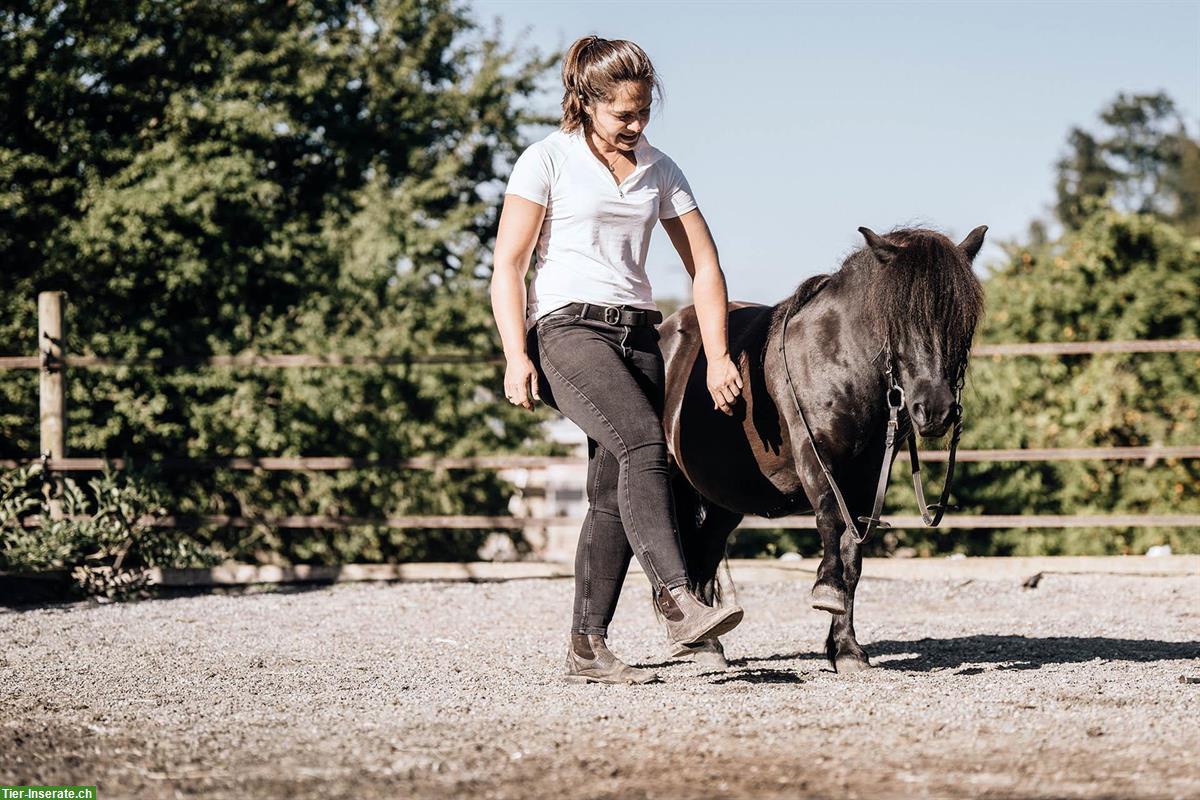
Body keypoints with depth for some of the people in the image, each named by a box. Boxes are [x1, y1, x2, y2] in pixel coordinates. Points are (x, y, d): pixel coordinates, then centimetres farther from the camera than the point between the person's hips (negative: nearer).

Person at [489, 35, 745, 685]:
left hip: (638, 337, 6)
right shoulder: (548, 161, 1)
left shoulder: (659, 170, 14)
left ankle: (587, 648, 3)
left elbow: (705, 269, 14)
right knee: (643, 442, -29)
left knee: (615, 495, -1)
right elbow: (506, 266, -3)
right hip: (568, 328, -6)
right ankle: (678, 601, -39)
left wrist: (718, 358, 3)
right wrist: (516, 356, -14)